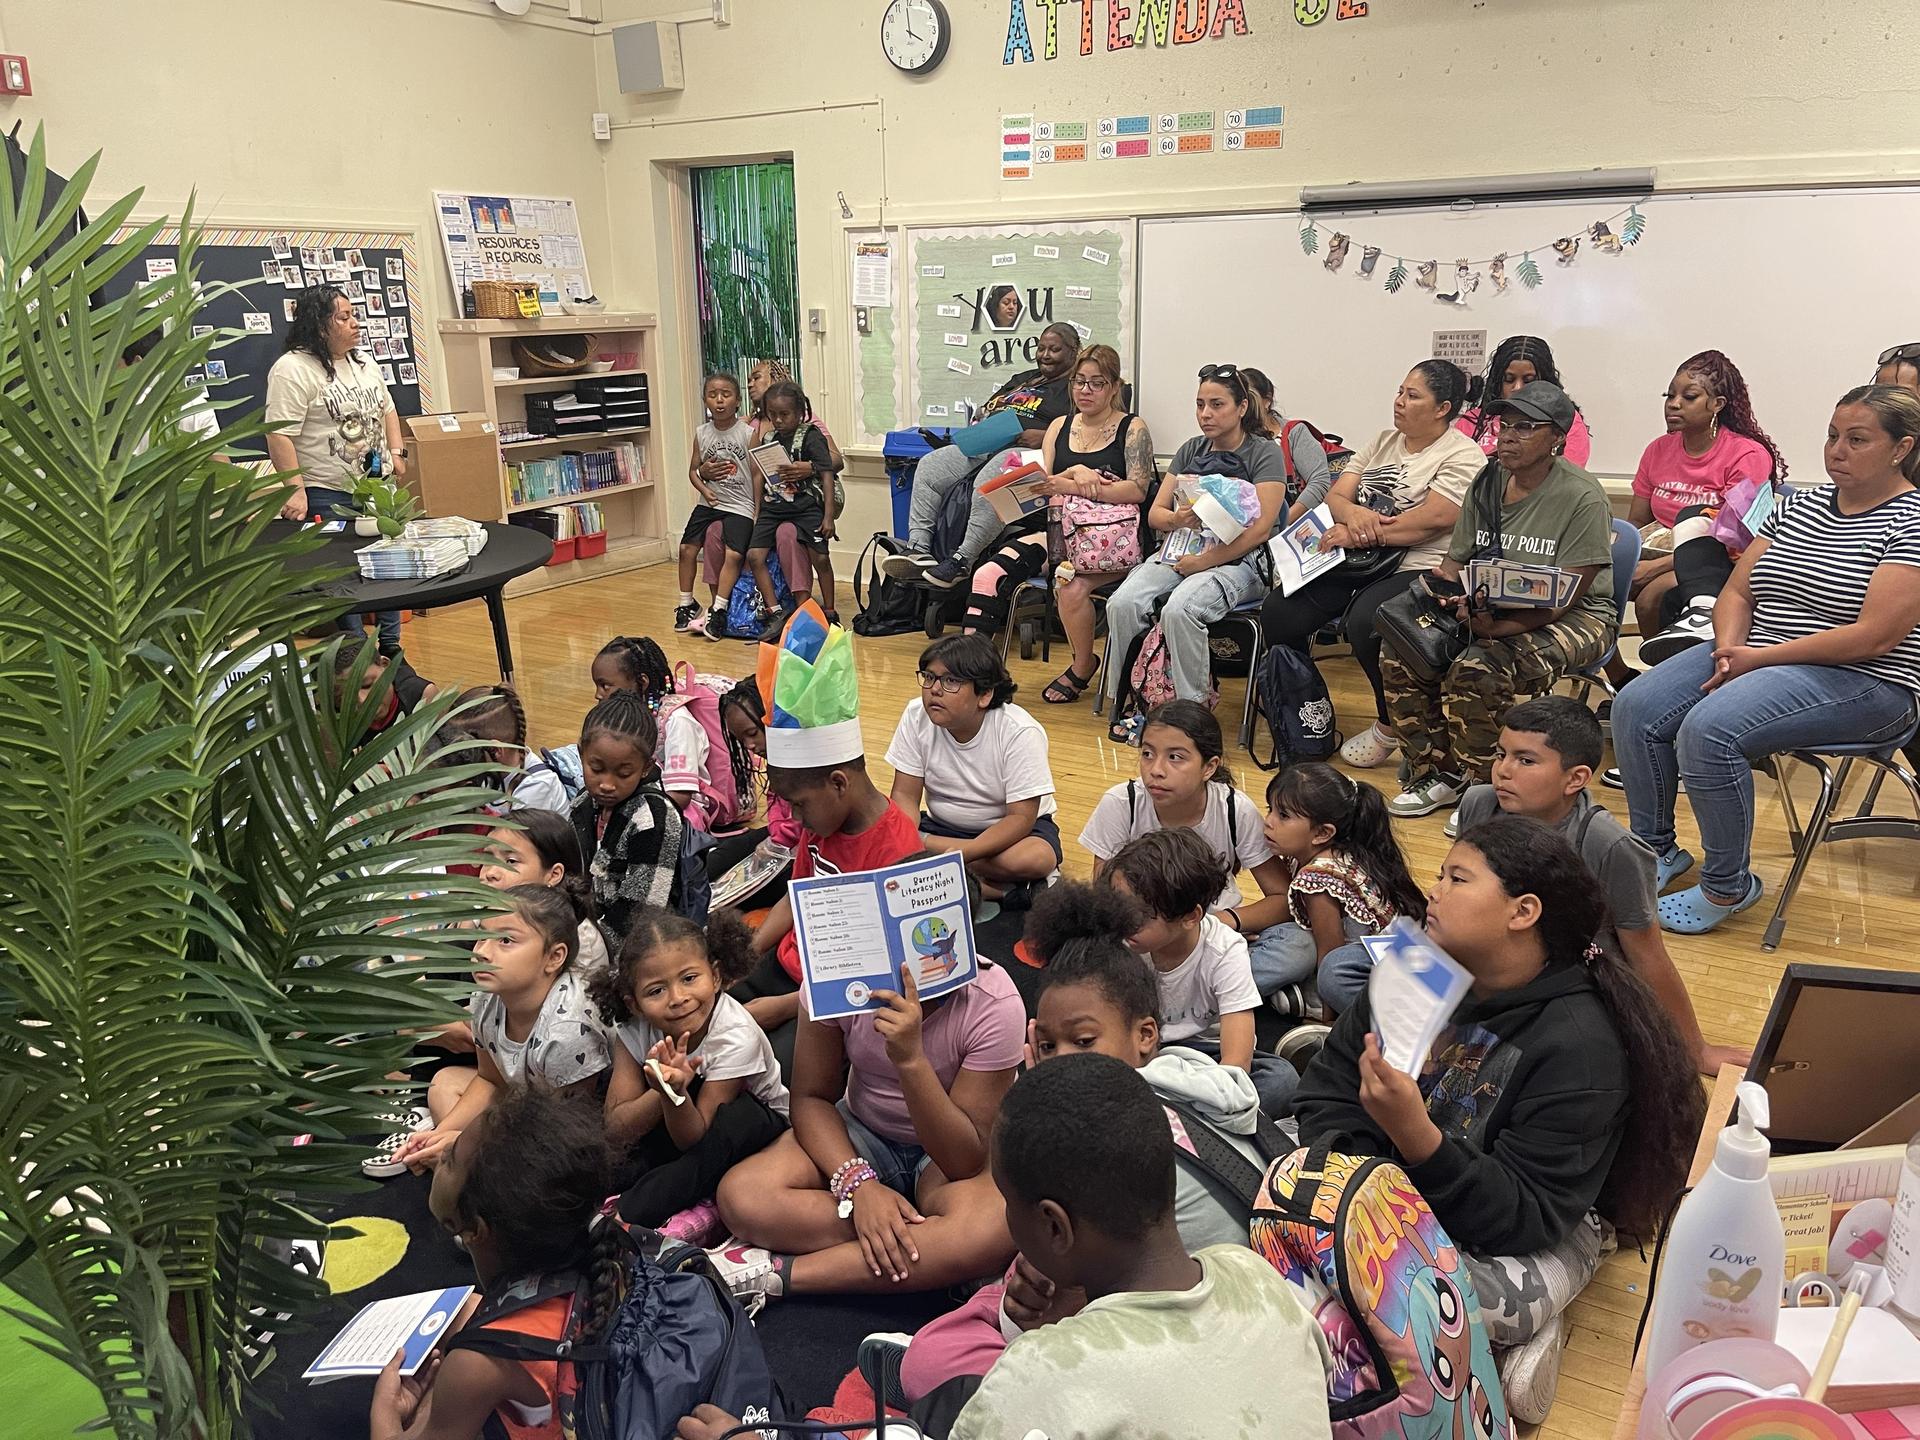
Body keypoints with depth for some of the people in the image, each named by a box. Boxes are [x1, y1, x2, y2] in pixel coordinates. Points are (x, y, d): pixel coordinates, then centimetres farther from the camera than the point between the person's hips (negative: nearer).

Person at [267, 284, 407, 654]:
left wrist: (397, 451, 9)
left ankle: (390, 644, 24)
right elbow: (280, 436, -19)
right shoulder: (293, 370, -14)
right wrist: (296, 490, -24)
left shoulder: (362, 362, 12)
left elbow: (387, 408, 23)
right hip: (328, 496, -7)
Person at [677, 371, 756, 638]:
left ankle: (718, 611, -15)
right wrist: (704, 473, -9)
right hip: (709, 503, 4)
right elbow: (692, 471, 14)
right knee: (687, 547, -2)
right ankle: (687, 604, 14)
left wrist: (757, 513, -10)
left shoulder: (748, 433, -7)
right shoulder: (702, 433, 4)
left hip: (739, 506, -4)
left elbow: (757, 474, -6)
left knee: (733, 554, -21)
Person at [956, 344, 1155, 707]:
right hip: (1063, 531, 4)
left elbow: (1138, 490, -6)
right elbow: (1042, 485, 11)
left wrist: (1067, 486, -11)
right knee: (990, 574, -22)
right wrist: (1075, 475, -10)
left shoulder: (1133, 429, 8)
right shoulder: (1060, 427, 21)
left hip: (1113, 537, -4)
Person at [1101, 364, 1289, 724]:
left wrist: (1205, 560, -17)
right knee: (1122, 603, -25)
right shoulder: (1191, 450, 18)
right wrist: (1177, 520, -11)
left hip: (1237, 560, -5)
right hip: (1181, 551, 5)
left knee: (1179, 609, -36)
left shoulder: (1264, 453, 0)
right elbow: (1155, 513, 13)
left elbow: (1260, 529, -10)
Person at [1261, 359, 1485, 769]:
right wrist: (1353, 513, -13)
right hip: (1359, 563, 7)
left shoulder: (1462, 456, -3)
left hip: (1417, 568, -7)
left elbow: (1433, 520, -17)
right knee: (1278, 612, -14)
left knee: (1364, 622, -36)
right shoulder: (1384, 442, 19)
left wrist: (1362, 535, -17)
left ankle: (1391, 727, -11)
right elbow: (1335, 497, 11)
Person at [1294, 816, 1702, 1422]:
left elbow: (1525, 1219, -28)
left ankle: (1523, 1326, -2)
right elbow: (1327, 1092, -5)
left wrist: (1415, 1134, -43)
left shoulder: (1579, 1047, -25)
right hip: (1394, 1193, 7)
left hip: (1542, 1234, -7)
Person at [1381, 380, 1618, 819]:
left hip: (1575, 619, -6)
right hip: (1489, 609, 7)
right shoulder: (1486, 485, 6)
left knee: (1475, 669, -33)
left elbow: (1565, 598, -20)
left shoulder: (1581, 497, -14)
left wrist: (1501, 626, -34)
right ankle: (1437, 773, 0)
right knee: (1400, 652, -15)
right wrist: (1442, 586, -15)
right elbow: (1455, 562, 9)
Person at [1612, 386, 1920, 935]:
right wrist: (1729, 651, -10)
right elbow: (1737, 592, 11)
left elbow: (1875, 636, -19)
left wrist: (1760, 658, -18)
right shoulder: (1799, 504, 12)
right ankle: (1656, 850, 5)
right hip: (1754, 657, 7)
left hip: (1861, 682, -7)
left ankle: (1728, 886, -13)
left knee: (1709, 728, -31)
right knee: (1636, 708, -12)